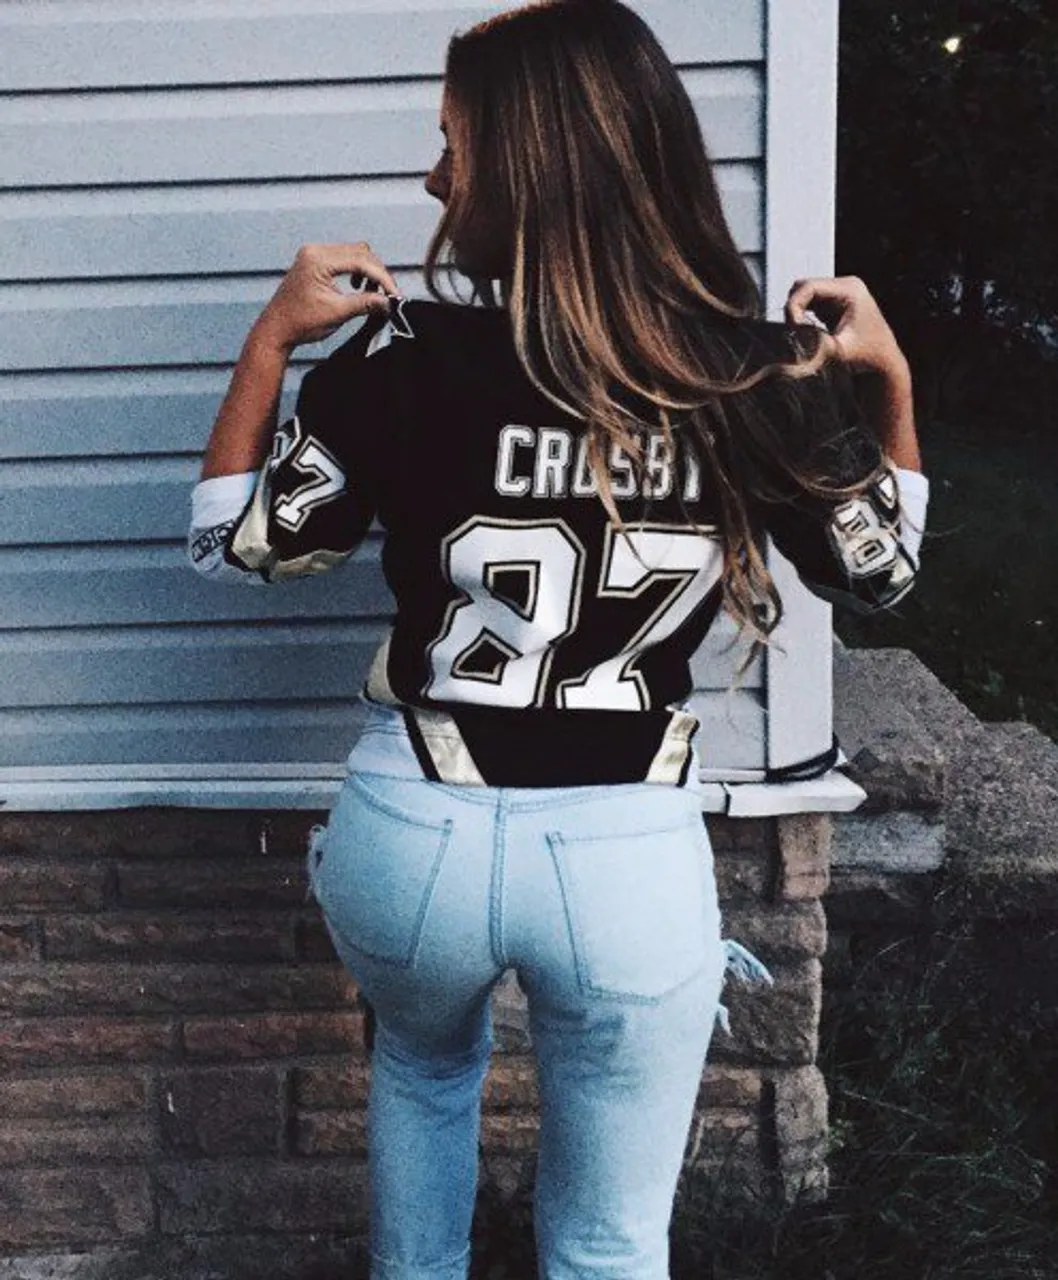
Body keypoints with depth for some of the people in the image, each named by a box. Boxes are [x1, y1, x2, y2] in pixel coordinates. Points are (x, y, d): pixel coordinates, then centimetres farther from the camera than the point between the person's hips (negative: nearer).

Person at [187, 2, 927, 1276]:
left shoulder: (406, 361, -13)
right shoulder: (762, 378, -8)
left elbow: (233, 542, 2)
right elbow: (879, 569, 9)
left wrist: (271, 339, 6)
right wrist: (891, 382, 13)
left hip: (413, 834, 0)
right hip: (633, 859, 0)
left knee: (423, 1065, 36)